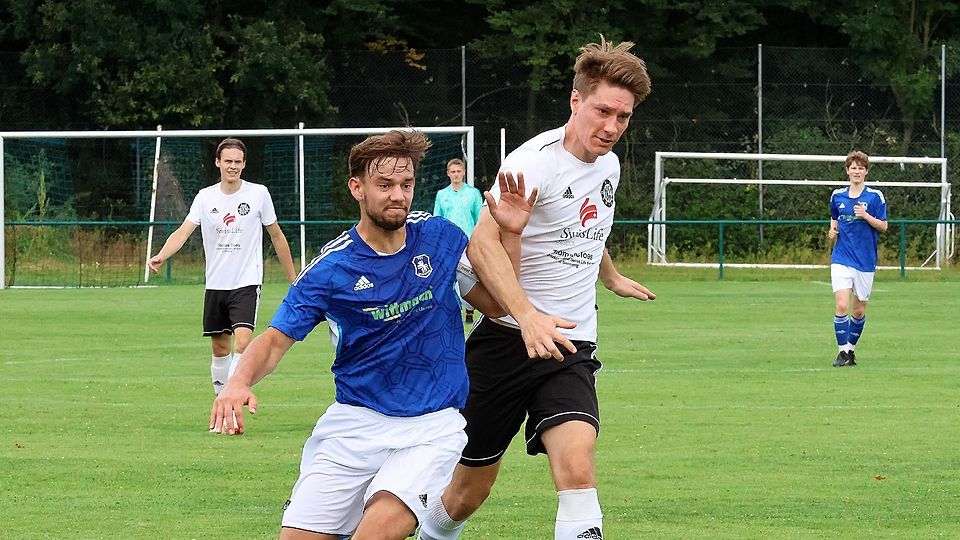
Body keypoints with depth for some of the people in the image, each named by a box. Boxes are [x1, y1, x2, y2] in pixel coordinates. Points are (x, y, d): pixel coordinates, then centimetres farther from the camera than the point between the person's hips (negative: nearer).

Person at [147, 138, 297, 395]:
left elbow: (276, 236, 7)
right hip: (216, 285, 3)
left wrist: (293, 278, 10)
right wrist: (161, 256, -29)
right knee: (220, 347, 10)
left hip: (247, 284, -3)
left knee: (242, 342, -19)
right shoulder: (205, 197, 1)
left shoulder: (258, 193, -3)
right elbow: (184, 231, -9)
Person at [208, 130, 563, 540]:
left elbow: (495, 305, 10)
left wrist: (510, 234, -4)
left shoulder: (441, 237, 1)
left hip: (431, 425, -1)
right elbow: (275, 340, -3)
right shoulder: (331, 268, -5)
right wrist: (239, 383, -24)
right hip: (353, 422, 1)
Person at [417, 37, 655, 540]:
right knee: (469, 490, 8)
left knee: (576, 465, -23)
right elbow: (483, 243, -32)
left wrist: (612, 278, 50)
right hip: (505, 341, -4)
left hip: (571, 347, 4)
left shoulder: (608, 165, 8)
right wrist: (527, 316, -45)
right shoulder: (536, 160, -16)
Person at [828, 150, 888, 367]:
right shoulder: (837, 196, 6)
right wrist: (833, 230, 1)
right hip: (841, 258, 1)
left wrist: (866, 216, -19)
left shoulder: (875, 196, -2)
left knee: (859, 310, 7)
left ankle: (851, 348, 23)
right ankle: (843, 351, -8)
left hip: (865, 260, -1)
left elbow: (883, 227, -3)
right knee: (842, 306, -14)